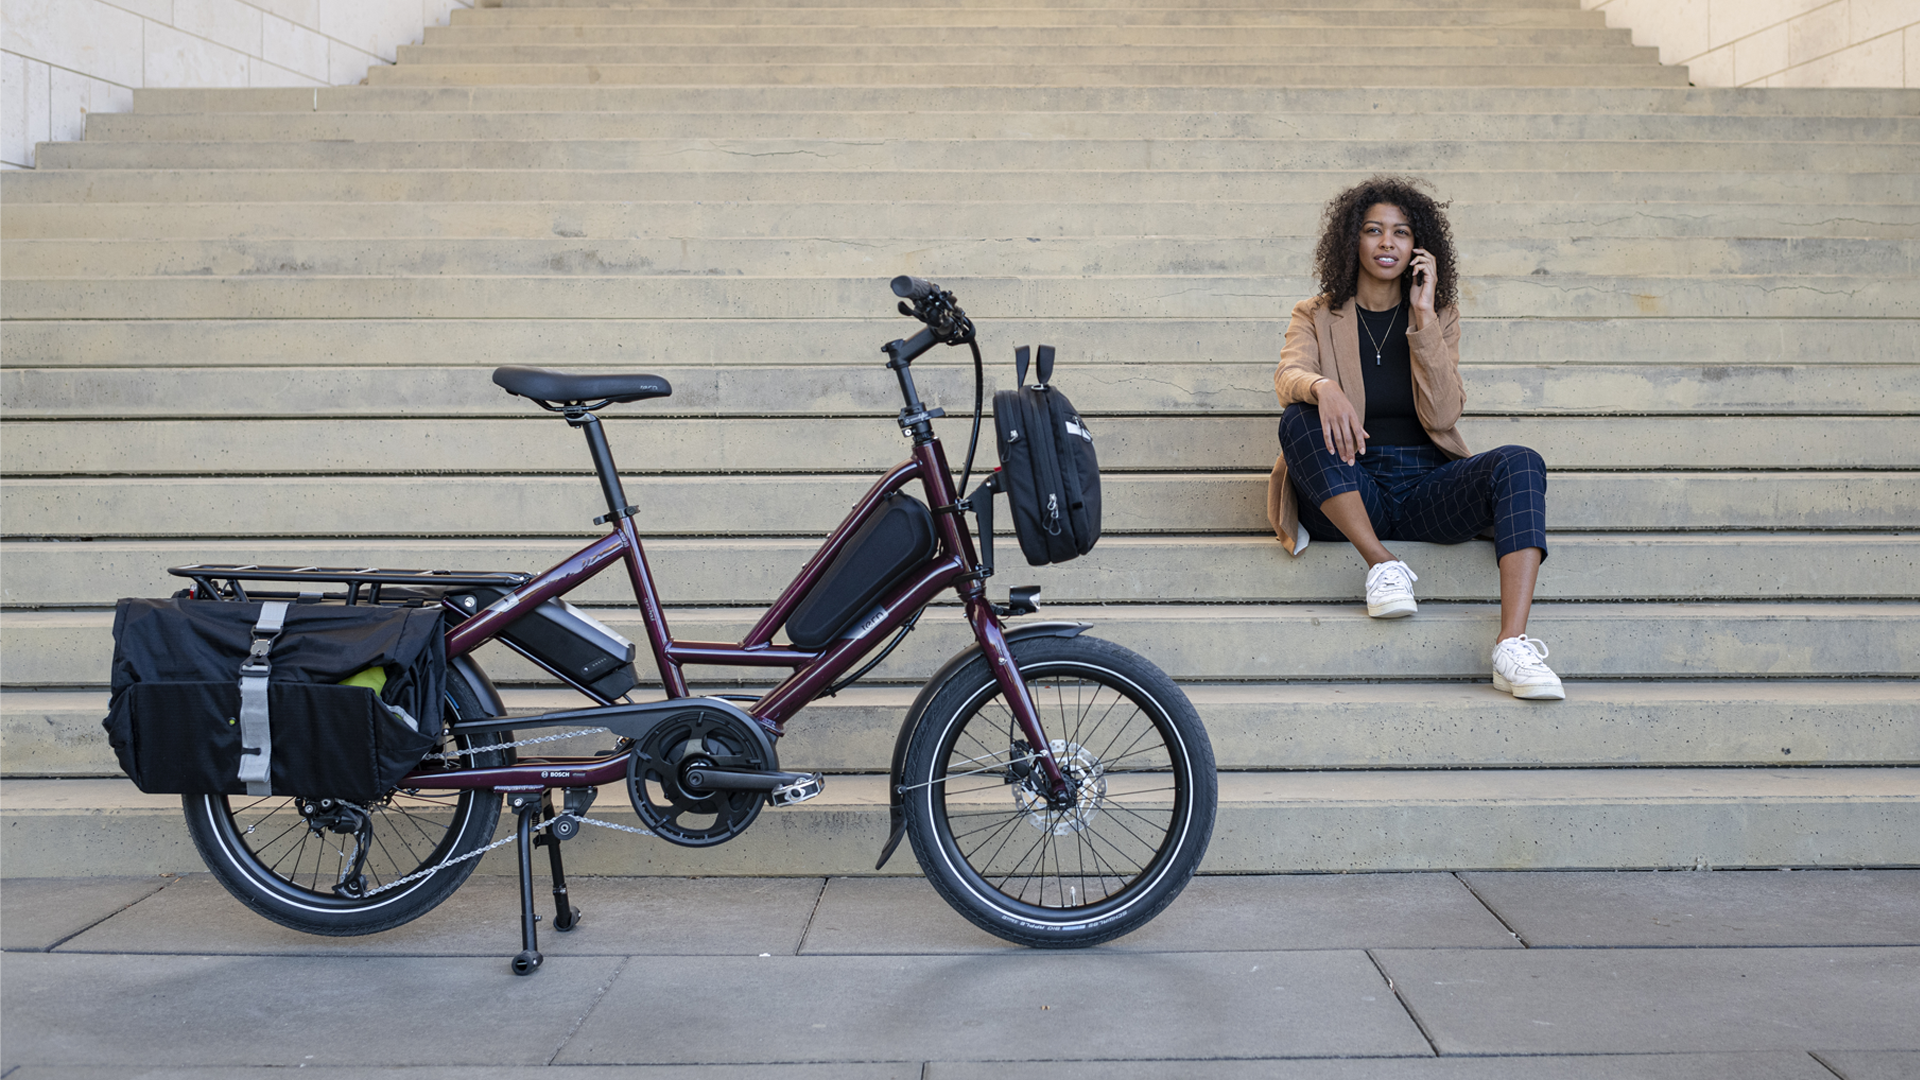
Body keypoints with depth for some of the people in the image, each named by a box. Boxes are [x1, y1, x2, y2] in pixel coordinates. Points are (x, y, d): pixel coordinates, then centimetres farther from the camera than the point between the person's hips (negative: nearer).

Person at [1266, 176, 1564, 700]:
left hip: (1425, 487, 2)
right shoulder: (1317, 317, 10)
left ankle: (1513, 647, -43)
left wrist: (1423, 317, -7)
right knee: (1299, 420, -30)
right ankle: (1382, 564, -30)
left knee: (1520, 464, -27)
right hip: (1345, 497, -1)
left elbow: (1442, 414, -2)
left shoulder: (1438, 316, 14)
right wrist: (1321, 388, -38)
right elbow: (1288, 376, -14)